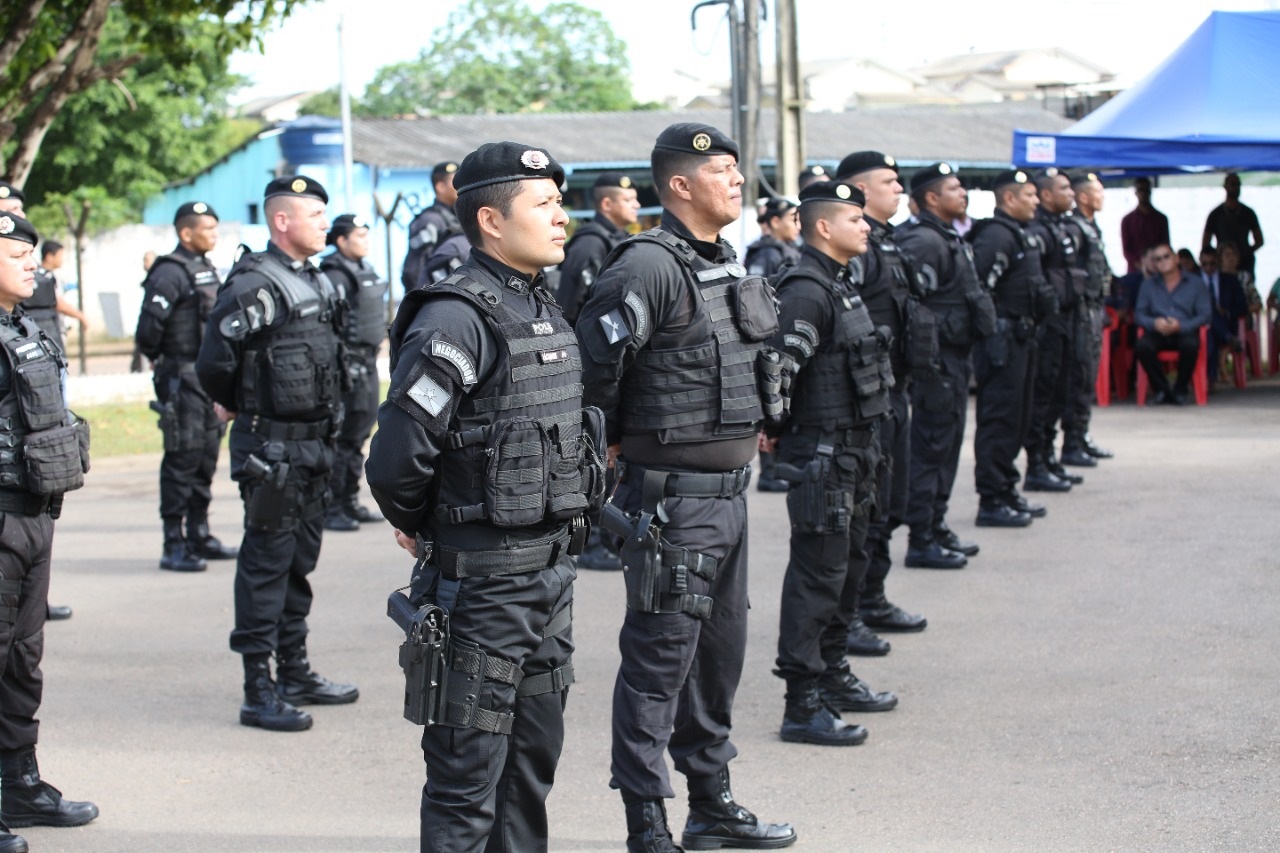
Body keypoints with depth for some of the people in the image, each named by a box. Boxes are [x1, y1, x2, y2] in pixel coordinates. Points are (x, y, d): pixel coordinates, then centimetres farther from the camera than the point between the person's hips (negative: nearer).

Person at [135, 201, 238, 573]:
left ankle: (200, 536, 22)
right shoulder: (170, 273, -14)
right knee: (182, 459, -7)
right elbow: (149, 326, -20)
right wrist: (158, 360, -4)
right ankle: (174, 546, -3)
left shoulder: (208, 270, 15)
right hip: (182, 379, -9)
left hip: (210, 378, 9)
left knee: (206, 459, 13)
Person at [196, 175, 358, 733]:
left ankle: (295, 672, 26)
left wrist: (327, 426, 16)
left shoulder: (318, 283, 12)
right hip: (272, 447, -8)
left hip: (314, 443, 8)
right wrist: (239, 407, 0)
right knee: (266, 562, -3)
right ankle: (259, 691, 1)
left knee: (300, 560, 16)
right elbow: (214, 362, -17)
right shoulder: (255, 285, -15)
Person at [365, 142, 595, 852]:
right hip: (480, 579, -8)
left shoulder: (547, 312, 11)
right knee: (468, 774, 0)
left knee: (533, 758, 17)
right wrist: (420, 528, -3)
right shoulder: (457, 318, -18)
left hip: (552, 571, 8)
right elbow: (396, 460, -21)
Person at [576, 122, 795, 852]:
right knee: (659, 659, -3)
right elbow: (592, 362, -20)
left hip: (730, 488, 9)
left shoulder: (727, 264, 12)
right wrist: (611, 446, -8)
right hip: (674, 494, -9)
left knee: (721, 649, 17)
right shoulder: (649, 267, -18)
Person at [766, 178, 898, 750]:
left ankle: (833, 677, 31)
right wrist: (774, 430, -17)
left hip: (853, 452, 10)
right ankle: (802, 706, -6)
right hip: (822, 454, -10)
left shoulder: (840, 285, 16)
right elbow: (779, 369, -26)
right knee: (818, 573, -8)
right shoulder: (806, 291, -18)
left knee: (848, 567, 18)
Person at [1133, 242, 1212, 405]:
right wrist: (1154, 323, -16)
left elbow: (1206, 314, 0)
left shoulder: (1196, 285, 9)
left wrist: (1181, 326, -16)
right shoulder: (1148, 286, 15)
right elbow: (1139, 315, 7)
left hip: (1185, 332, -1)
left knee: (1190, 345, -38)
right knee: (1142, 346, -33)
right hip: (1157, 333, 1)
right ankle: (1162, 389, -15)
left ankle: (1180, 390, -15)